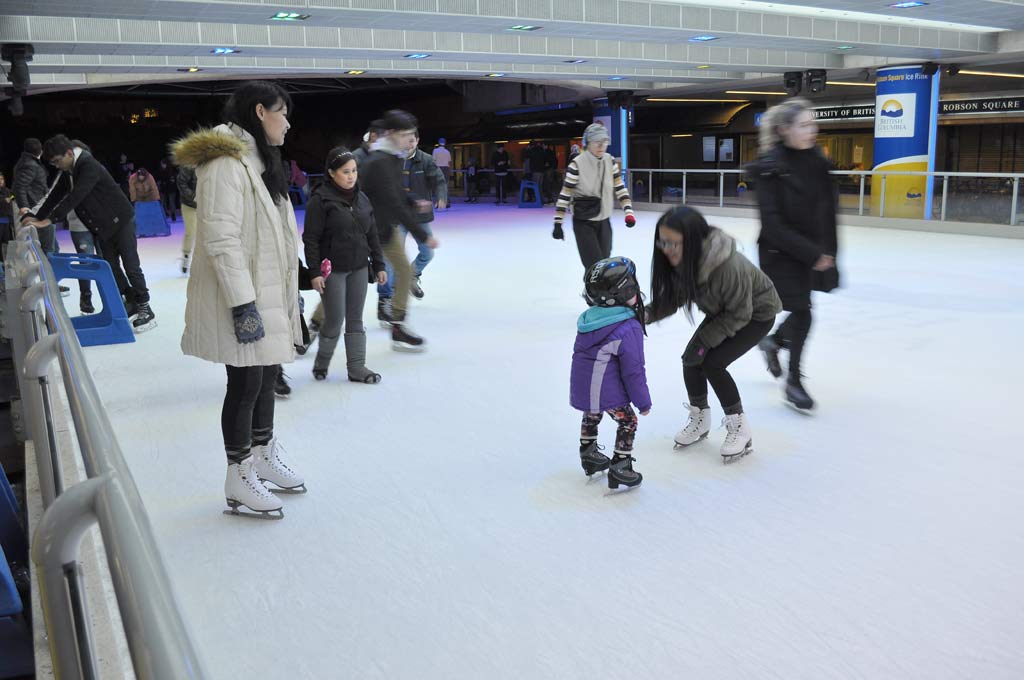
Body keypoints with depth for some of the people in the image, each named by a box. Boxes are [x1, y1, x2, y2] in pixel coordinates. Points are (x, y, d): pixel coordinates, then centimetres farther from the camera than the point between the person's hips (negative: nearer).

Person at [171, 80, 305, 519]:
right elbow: (220, 238, -23)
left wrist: (290, 291, 20)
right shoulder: (226, 161, -17)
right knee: (246, 384, -1)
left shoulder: (257, 159, 14)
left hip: (268, 291, 9)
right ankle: (240, 483, 14)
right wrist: (243, 303, -25)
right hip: (243, 298, -9)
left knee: (268, 376, 18)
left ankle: (265, 459, 34)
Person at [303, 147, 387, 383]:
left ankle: (357, 368, 13)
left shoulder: (362, 198, 8)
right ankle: (321, 362, 22)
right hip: (333, 269, -5)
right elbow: (311, 238, -12)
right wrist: (315, 271, -16)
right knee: (335, 319, -1)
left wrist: (378, 265, 10)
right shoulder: (321, 199, -10)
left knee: (355, 319, 7)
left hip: (358, 268, 5)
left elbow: (372, 235, 12)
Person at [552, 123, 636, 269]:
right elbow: (565, 195, -13)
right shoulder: (577, 164, -17)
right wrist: (558, 223, -13)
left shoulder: (611, 162, -1)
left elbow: (620, 188, 3)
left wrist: (628, 212, -10)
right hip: (583, 223, -5)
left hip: (604, 221, 5)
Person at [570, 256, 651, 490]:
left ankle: (589, 454, 47)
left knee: (591, 416, 30)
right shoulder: (629, 328, -20)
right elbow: (633, 370, -17)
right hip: (608, 392, -7)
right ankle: (619, 468, 15)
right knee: (627, 422, 13)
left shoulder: (586, 319, 4)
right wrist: (643, 401, -5)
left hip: (581, 389, 7)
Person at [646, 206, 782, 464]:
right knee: (691, 359, -4)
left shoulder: (728, 266, -40)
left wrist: (705, 341, -26)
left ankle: (740, 429, 1)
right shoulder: (681, 260, -21)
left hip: (756, 313, -6)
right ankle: (700, 420, 21)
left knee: (713, 363, -18)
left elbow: (740, 315, -28)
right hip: (723, 311, 7)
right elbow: (673, 298, -8)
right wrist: (645, 314, -25)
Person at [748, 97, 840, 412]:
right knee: (801, 313, -3)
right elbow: (773, 223, -20)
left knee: (801, 309, 11)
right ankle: (793, 381, 15)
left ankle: (773, 342, 43)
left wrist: (827, 252, 0)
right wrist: (811, 254, -20)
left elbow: (828, 212, 6)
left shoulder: (817, 162, 2)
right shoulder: (770, 167, -16)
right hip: (781, 253, -6)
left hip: (813, 252, 6)